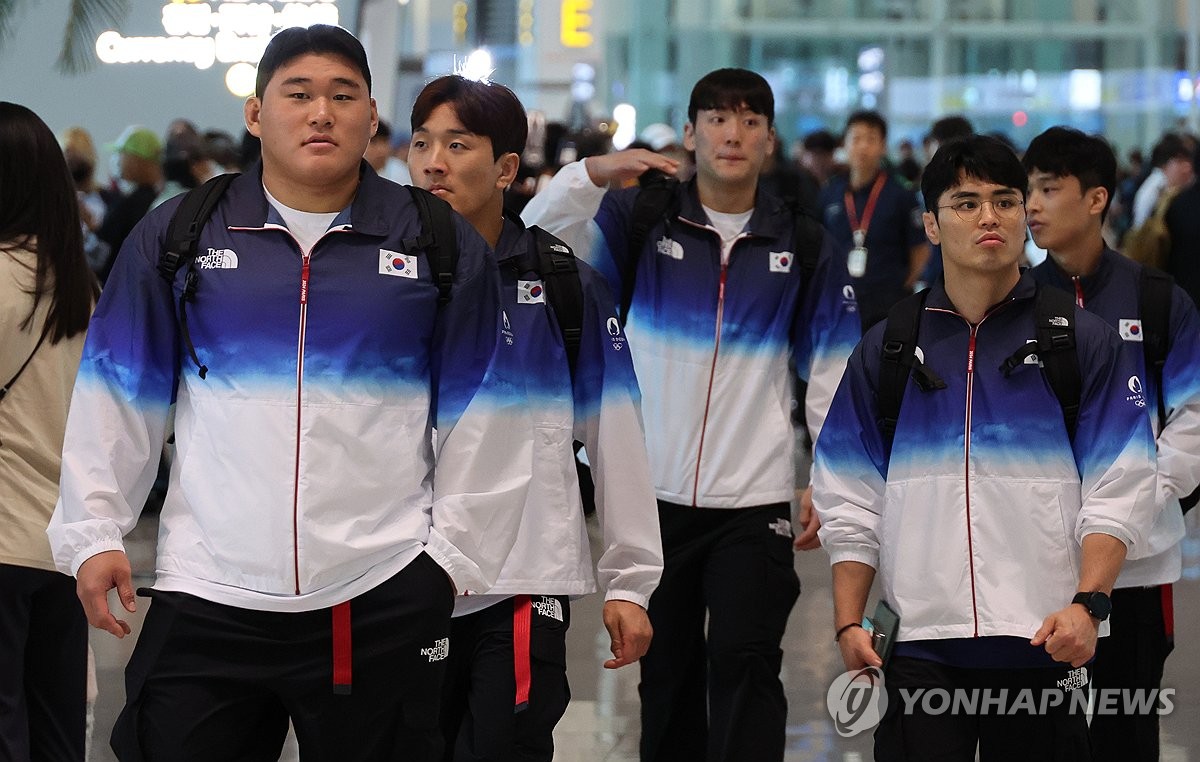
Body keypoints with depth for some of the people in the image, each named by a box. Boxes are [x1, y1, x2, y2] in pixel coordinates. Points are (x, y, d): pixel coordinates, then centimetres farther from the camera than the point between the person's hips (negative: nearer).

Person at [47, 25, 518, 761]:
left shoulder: (445, 246, 3)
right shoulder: (174, 236, 5)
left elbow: (478, 417, 6)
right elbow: (121, 396, 7)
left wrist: (454, 552, 3)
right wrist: (94, 532, 1)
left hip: (385, 599, 0)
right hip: (206, 597, 1)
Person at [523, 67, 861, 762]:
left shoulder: (802, 244, 3)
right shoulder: (640, 219, 2)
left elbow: (833, 373, 5)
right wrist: (593, 173, -23)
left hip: (755, 497, -1)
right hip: (656, 492, 1)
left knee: (745, 665, -9)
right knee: (667, 668, 12)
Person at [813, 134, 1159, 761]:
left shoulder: (1087, 343, 4)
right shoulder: (886, 348, 10)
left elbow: (1118, 493, -2)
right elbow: (851, 498, 11)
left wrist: (1087, 604, -15)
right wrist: (848, 623, 2)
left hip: (1043, 642, -1)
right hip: (920, 642, 1)